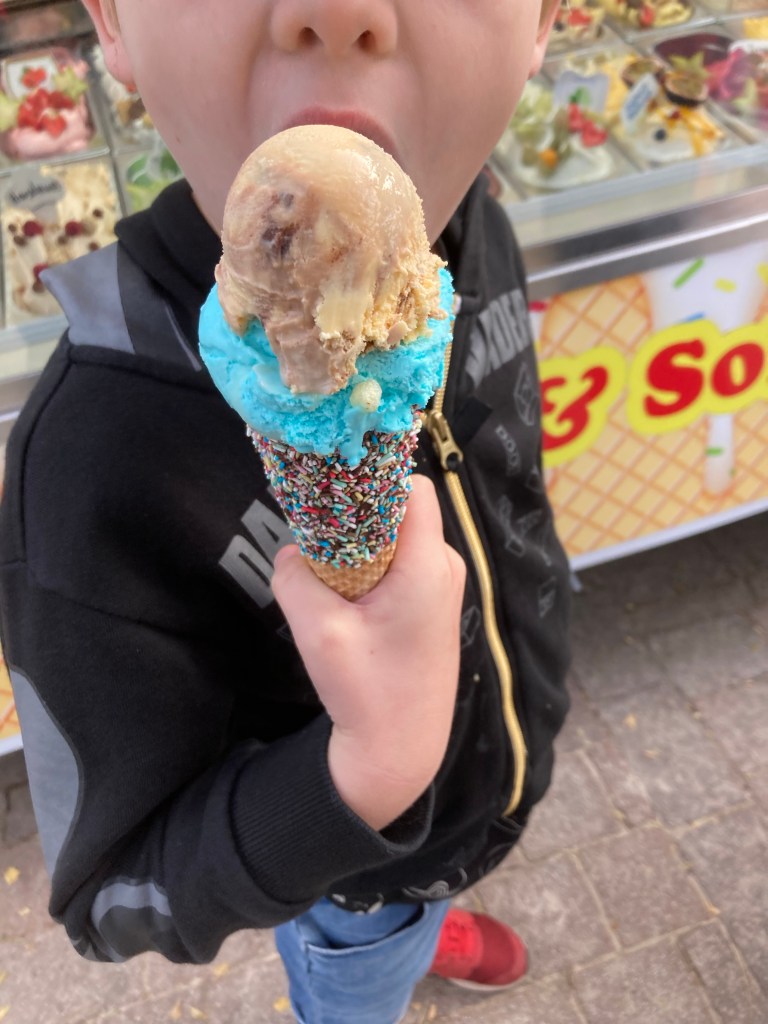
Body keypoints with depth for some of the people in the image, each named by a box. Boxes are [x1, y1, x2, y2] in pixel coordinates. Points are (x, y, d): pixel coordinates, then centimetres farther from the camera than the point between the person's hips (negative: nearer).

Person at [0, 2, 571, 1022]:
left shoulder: (468, 231, -23)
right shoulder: (105, 463, -41)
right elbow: (117, 896, -28)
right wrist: (375, 766, -46)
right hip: (351, 879, -4)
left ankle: (429, 921, 73)